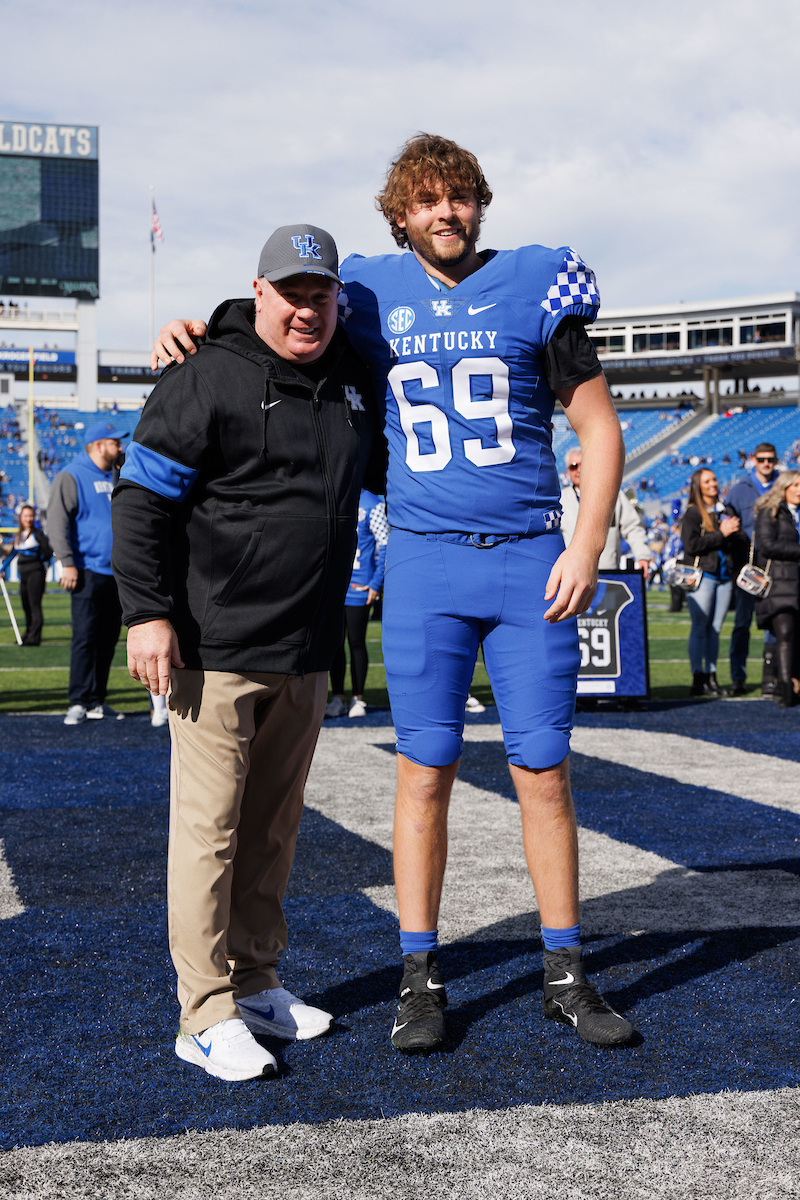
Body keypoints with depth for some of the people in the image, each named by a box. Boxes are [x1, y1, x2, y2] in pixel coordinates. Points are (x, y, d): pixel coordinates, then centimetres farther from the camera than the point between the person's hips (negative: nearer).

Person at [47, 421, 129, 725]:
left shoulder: (117, 476, 17)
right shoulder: (72, 476, -4)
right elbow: (57, 521, -10)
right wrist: (67, 562, -17)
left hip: (117, 572, 7)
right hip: (88, 571, -7)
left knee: (107, 639, 7)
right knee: (85, 637, -9)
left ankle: (97, 703, 14)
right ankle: (79, 703, -6)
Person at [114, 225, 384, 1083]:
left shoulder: (355, 379, 13)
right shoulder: (209, 378, -8)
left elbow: (392, 470, 31)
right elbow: (141, 499, -9)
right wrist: (147, 611, -16)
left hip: (307, 656, 7)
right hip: (217, 651, -6)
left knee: (273, 828, 15)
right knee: (210, 829, -3)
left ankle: (257, 984, 27)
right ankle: (207, 1014, 5)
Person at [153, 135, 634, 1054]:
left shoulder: (533, 286, 3)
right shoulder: (373, 294, 7)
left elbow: (599, 428, 3)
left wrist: (587, 545, -7)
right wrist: (193, 330, 3)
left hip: (532, 561, 0)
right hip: (425, 563, 1)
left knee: (544, 771, 3)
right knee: (425, 770, 1)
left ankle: (565, 974, 16)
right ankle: (421, 978, 13)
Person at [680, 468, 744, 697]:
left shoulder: (726, 512, 16)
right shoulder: (692, 513, -1)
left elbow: (738, 547, 15)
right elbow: (692, 545, -13)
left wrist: (733, 533, -6)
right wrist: (721, 534, -11)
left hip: (724, 577, 5)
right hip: (702, 575, -5)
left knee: (715, 629, 5)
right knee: (700, 629, -6)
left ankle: (711, 677, 10)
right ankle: (698, 679, -4)